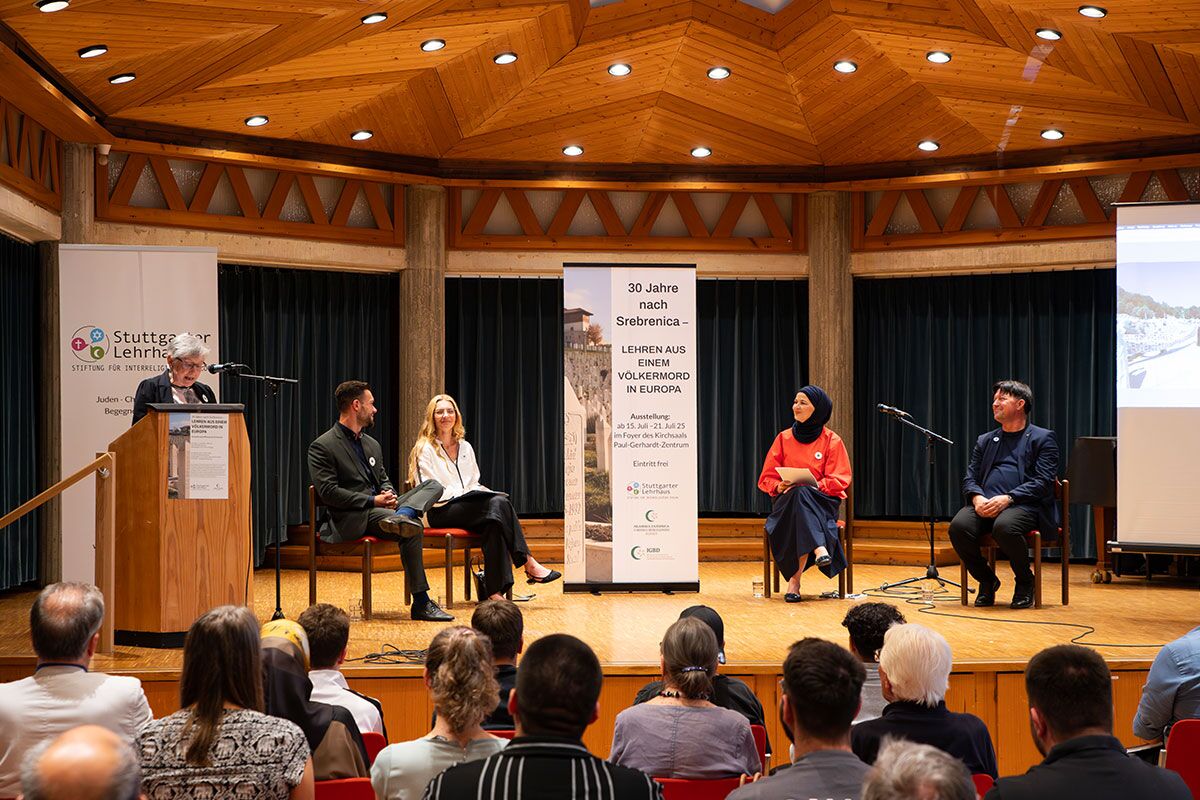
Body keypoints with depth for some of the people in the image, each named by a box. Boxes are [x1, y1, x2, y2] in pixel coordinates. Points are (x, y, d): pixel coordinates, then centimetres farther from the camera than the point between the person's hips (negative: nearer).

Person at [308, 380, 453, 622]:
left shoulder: (372, 445, 22)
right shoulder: (322, 447, -3)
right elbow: (328, 492, -12)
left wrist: (389, 496, 0)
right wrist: (372, 500, -14)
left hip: (380, 509, 8)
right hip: (352, 520, -8)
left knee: (433, 485, -9)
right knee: (413, 528, -31)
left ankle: (401, 517, -40)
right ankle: (421, 604, -28)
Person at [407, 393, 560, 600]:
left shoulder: (465, 447, 21)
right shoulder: (425, 450, 2)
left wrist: (488, 494, 0)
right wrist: (462, 492, -15)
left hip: (469, 508, 6)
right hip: (442, 512, -6)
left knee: (494, 524, -32)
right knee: (499, 504, -29)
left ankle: (494, 591, -37)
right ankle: (529, 564, -29)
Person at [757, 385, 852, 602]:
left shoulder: (832, 441, 6)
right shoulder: (784, 438, 13)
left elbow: (840, 480, -1)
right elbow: (766, 478, 11)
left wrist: (812, 486, -17)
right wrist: (779, 486, -13)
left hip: (821, 501, -1)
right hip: (787, 501, 1)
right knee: (799, 494, -36)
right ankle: (819, 549, -52)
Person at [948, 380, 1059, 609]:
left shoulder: (1043, 438, 9)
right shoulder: (985, 440, 25)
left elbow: (1043, 482, -4)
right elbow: (970, 478, 16)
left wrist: (1008, 498, -18)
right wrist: (977, 497, -8)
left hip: (1024, 505, -4)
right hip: (985, 505, 4)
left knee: (1004, 527, -38)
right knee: (959, 526, -28)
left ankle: (1024, 582, -8)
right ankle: (987, 581, -3)